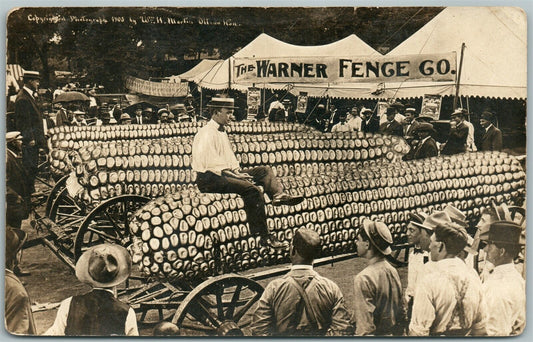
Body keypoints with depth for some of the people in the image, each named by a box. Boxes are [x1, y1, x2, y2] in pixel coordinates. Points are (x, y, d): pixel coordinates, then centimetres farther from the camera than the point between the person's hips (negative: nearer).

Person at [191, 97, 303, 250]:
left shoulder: (222, 131, 19)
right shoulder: (207, 134, -13)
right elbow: (212, 165, -21)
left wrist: (237, 172, 2)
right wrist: (235, 176, -16)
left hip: (225, 174, 10)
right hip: (209, 180, -10)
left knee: (264, 170, 5)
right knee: (252, 190, -28)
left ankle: (279, 194, -24)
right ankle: (264, 236, -24)